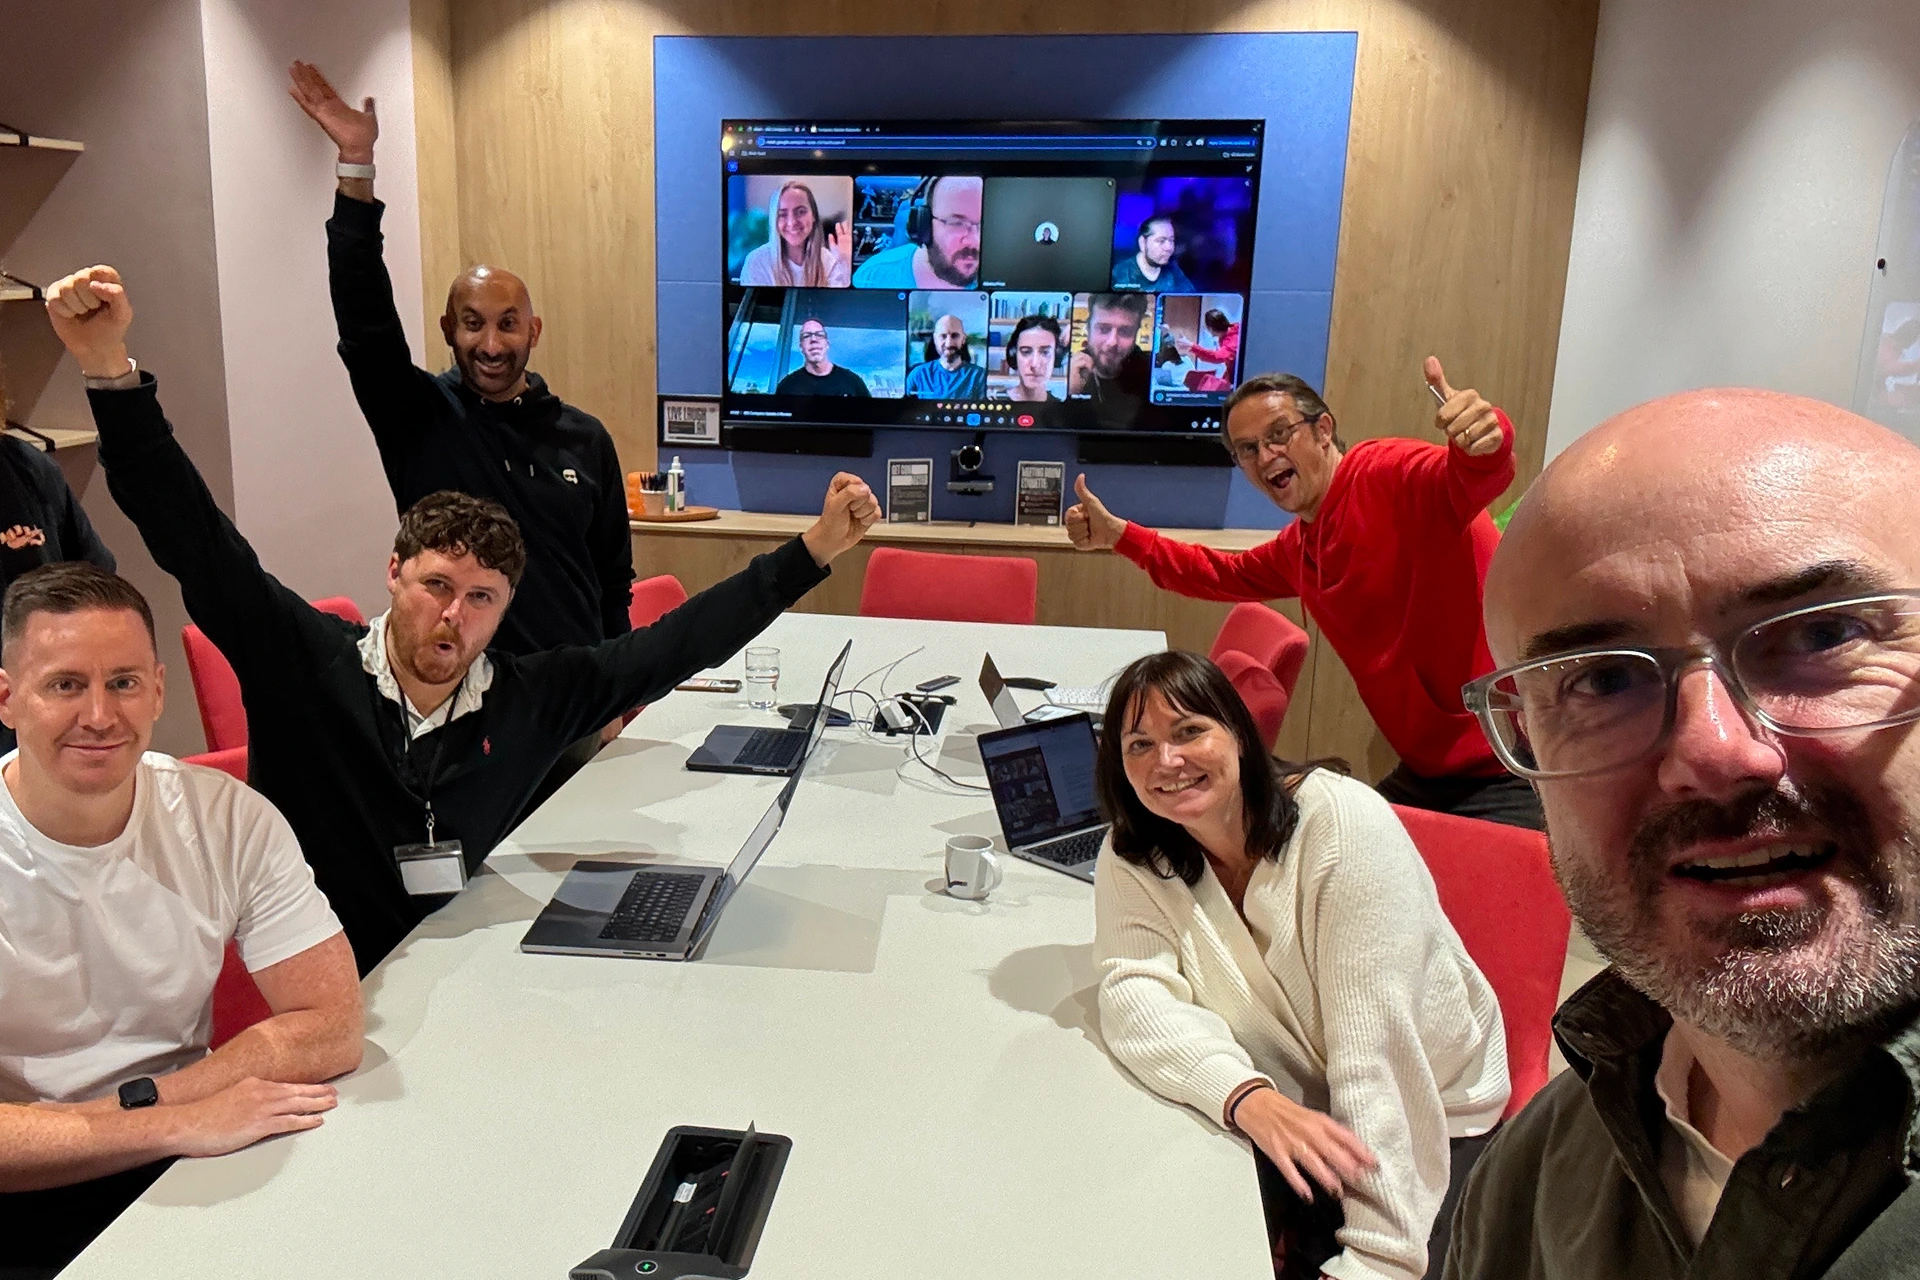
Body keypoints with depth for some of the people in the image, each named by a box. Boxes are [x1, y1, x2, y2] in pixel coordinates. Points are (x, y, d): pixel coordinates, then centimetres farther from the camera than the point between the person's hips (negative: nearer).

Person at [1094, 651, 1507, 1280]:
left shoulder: (1344, 823, -21)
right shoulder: (1132, 861, -6)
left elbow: (1375, 1049, -24)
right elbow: (1137, 995, -18)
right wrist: (1250, 1099, -37)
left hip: (1427, 1125, -3)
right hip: (1277, 1112, 4)